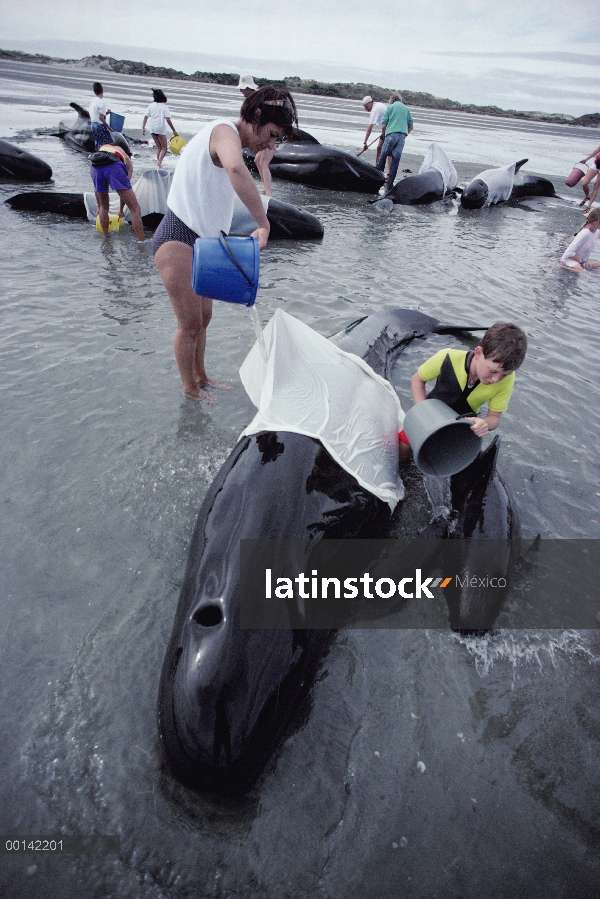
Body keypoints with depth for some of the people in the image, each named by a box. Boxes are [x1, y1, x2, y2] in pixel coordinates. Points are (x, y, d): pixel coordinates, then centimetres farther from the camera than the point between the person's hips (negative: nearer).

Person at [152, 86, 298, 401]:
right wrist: (264, 224, -42)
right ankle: (189, 387, 20)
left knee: (203, 317, 18)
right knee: (190, 324, 1)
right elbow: (236, 169, -42)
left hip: (197, 242, 10)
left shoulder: (226, 137, 16)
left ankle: (201, 378, 35)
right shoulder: (225, 131, -16)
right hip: (178, 241, -10)